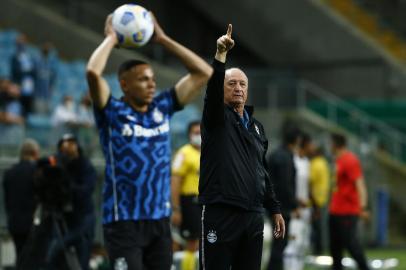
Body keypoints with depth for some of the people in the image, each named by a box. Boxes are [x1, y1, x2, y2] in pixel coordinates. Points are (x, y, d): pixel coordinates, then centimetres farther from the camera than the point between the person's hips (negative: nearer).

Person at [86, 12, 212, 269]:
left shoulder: (162, 108, 9)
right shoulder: (112, 113, -5)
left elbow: (204, 73, 9)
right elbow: (93, 73, -23)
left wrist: (163, 39, 7)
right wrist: (111, 39, -7)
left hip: (160, 220, 6)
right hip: (124, 222, -6)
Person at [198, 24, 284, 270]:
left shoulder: (256, 126, 19)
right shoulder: (217, 117, 2)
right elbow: (213, 87, -19)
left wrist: (275, 209, 18)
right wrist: (221, 54, -34)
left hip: (253, 215, 6)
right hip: (220, 213, -6)